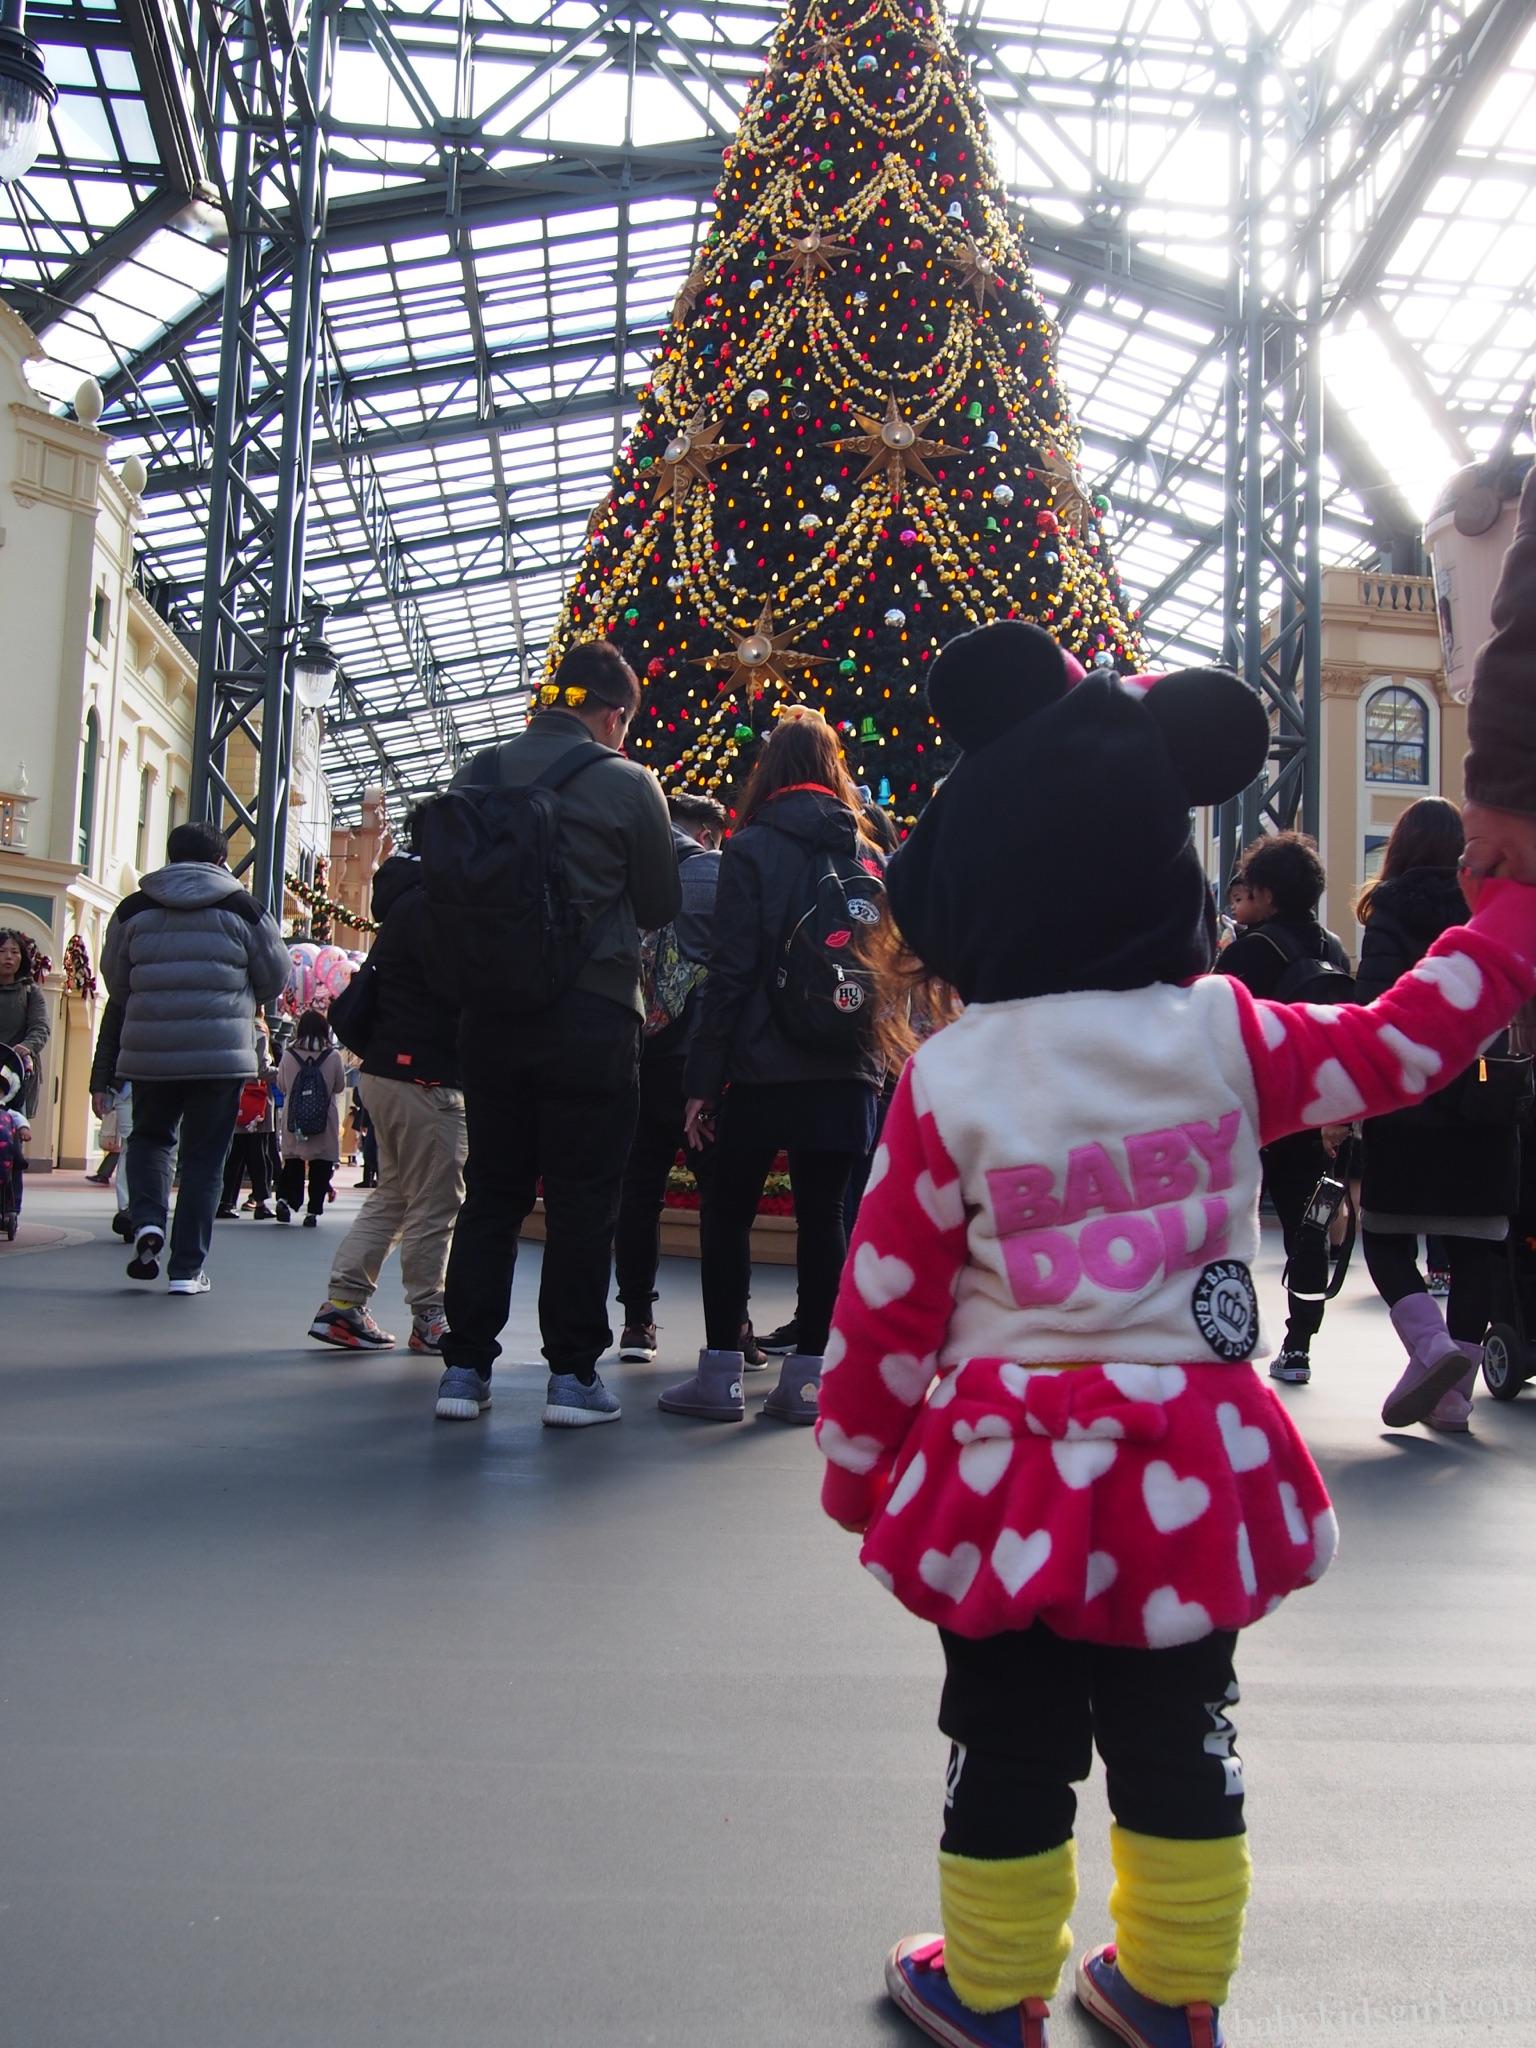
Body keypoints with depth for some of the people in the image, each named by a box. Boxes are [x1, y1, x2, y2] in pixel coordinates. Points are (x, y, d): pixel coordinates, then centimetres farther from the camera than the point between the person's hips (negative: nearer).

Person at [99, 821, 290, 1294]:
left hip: (150, 1048, 2)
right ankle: (187, 1268, 7)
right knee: (204, 1157, 6)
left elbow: (115, 980, 14)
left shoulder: (134, 908, 7)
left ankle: (148, 1221, 0)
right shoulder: (241, 908, 1)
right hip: (222, 1051, -2)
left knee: (149, 1136, 23)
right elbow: (275, 977, 7)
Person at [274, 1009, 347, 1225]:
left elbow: (281, 1085, 8)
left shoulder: (288, 1055, -4)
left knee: (292, 1163, 15)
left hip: (293, 1121, 2)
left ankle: (284, 1198, -2)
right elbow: (340, 1087, 2)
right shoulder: (333, 1056, -9)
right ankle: (313, 1211, 4)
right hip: (325, 1122, -2)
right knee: (320, 1167, 6)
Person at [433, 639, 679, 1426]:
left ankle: (465, 1366, 14)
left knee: (490, 1191, 12)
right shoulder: (628, 783, -5)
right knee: (582, 1199, 4)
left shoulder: (478, 773, 6)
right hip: (592, 1015, -4)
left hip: (491, 1013, 4)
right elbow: (660, 907, 2)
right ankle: (572, 1375, 7)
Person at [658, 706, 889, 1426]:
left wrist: (701, 1077, -6)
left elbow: (729, 972, -9)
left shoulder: (752, 848, -4)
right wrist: (872, 1055, 15)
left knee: (726, 1209, 7)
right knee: (822, 1213, 8)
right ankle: (806, 1377, 11)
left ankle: (720, 1373, 8)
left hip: (767, 1065, -4)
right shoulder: (869, 855, 10)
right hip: (845, 1068, 4)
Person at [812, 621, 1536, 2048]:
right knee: (1180, 1740, 21)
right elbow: (1407, 1041, 3)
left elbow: (885, 1298, -7)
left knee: (1008, 1751, 16)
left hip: (1008, 1469, -2)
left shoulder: (948, 1080, -13)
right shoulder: (1227, 1038, -9)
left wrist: (857, 1465, 7)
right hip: (1191, 1462, 3)